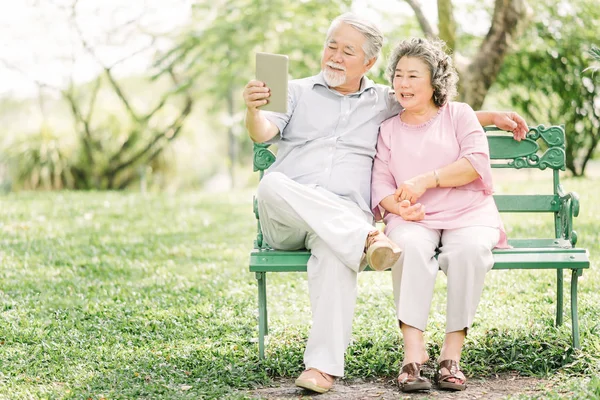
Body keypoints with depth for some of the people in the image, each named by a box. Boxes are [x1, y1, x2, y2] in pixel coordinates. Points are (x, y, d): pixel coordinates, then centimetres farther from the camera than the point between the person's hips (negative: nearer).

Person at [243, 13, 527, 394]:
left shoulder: (386, 103, 24)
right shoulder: (298, 92, 19)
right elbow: (262, 134, 2)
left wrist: (493, 116, 26)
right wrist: (253, 110, -21)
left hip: (346, 217, -1)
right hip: (285, 220, 1)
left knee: (334, 249, -39)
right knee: (272, 184, -37)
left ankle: (323, 366, -42)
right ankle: (366, 239, -40)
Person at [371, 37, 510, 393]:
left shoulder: (459, 114, 12)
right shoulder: (389, 128, 19)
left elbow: (476, 162, -4)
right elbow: (380, 182, 10)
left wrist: (426, 180, -14)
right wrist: (399, 206, -13)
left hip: (468, 214, -1)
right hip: (414, 219, 1)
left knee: (469, 247, -36)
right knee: (410, 245, -36)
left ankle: (453, 352, -29)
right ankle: (414, 350, -36)